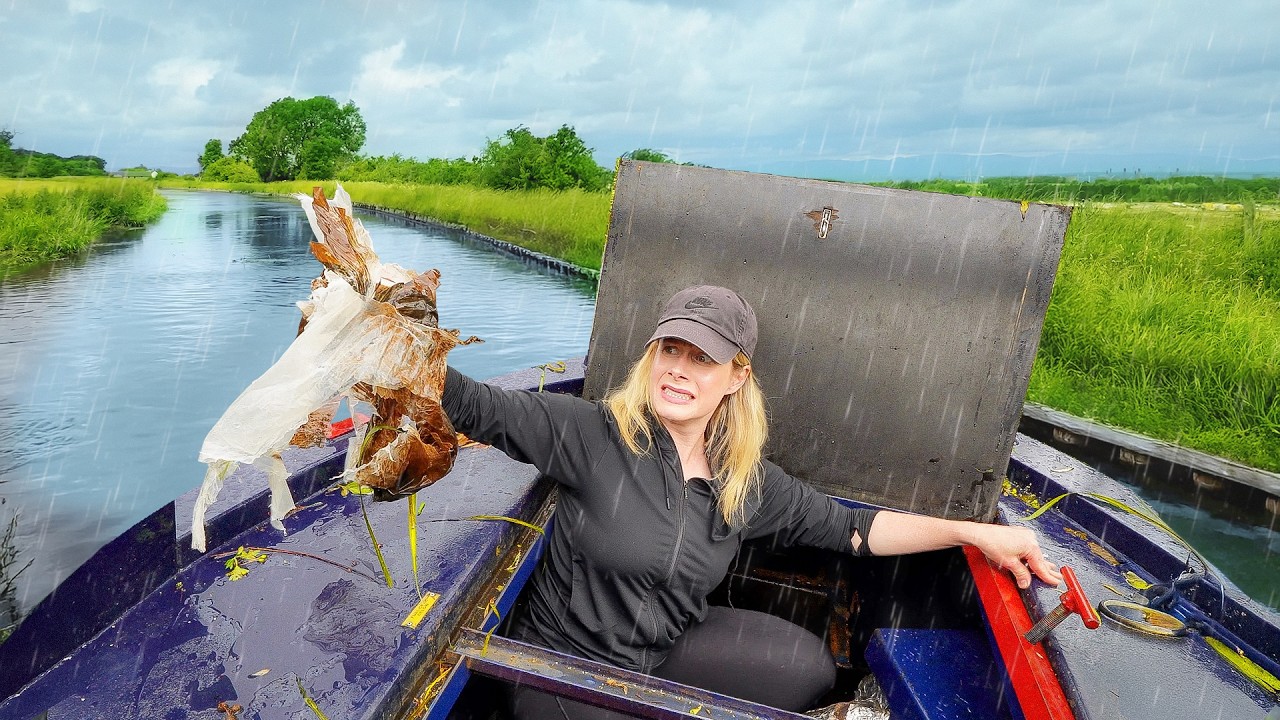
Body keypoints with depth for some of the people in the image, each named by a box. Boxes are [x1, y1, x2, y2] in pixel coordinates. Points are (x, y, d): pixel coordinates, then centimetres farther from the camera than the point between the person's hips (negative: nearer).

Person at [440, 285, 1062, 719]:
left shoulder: (749, 483, -6)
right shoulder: (595, 435, -21)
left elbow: (848, 527, 0)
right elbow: (483, 409, -27)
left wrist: (976, 533, -3)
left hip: (666, 647, 5)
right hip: (567, 660, -5)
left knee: (810, 667, -3)